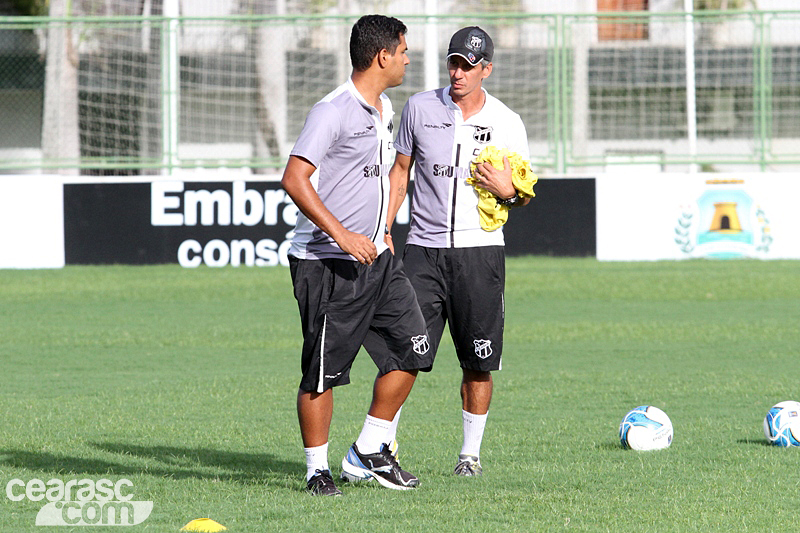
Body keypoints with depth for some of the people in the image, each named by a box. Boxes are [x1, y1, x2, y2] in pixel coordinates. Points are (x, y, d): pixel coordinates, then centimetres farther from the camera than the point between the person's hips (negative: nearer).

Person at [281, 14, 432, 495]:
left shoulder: (384, 109, 14)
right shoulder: (333, 111, -16)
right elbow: (295, 179, -23)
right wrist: (341, 234, -27)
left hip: (376, 257, 9)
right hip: (328, 264, -9)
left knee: (411, 348, 7)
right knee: (323, 373, -3)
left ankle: (369, 452, 17)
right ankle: (318, 469, 8)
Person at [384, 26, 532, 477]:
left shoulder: (507, 124, 3)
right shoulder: (421, 107, 5)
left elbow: (524, 195, 11)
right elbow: (400, 171, 15)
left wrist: (508, 191, -12)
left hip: (480, 252, 0)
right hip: (424, 249, 0)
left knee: (479, 363, 2)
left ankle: (471, 452, 15)